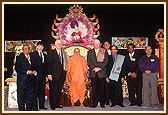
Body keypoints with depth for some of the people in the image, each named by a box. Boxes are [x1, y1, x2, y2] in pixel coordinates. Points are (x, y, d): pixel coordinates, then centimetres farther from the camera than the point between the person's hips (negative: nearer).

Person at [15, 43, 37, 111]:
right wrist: (27, 72, -14)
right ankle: (22, 109, 8)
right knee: (21, 96, -1)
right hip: (22, 80, -5)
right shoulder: (19, 57, -2)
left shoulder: (31, 57, 15)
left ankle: (29, 109, 16)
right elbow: (17, 68, -9)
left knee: (30, 95, 7)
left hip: (30, 79, 5)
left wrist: (34, 71, 1)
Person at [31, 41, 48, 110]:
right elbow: (32, 64, -5)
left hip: (43, 75, 5)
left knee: (42, 91, 8)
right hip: (36, 75, -5)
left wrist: (46, 74, 10)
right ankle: (35, 106, 4)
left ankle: (41, 105, 16)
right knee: (35, 91, -3)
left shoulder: (45, 55, 17)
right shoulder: (33, 54, 1)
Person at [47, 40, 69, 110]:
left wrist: (64, 72, 1)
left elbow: (64, 64, 10)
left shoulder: (64, 53, 11)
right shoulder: (51, 53, -1)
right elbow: (49, 64, -5)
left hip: (62, 74, 4)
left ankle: (57, 104, 19)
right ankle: (52, 105, 10)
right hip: (54, 75, -4)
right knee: (53, 90, 0)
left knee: (59, 90, 9)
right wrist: (49, 74, -10)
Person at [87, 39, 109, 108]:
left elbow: (106, 61, 1)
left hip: (102, 72, -1)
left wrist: (99, 68, -9)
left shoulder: (104, 52, 9)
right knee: (94, 89, 1)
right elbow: (89, 62, 6)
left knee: (102, 88, -1)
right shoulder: (90, 52, 14)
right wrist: (94, 68, -8)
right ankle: (94, 103, 6)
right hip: (93, 73, 1)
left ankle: (102, 103, 6)